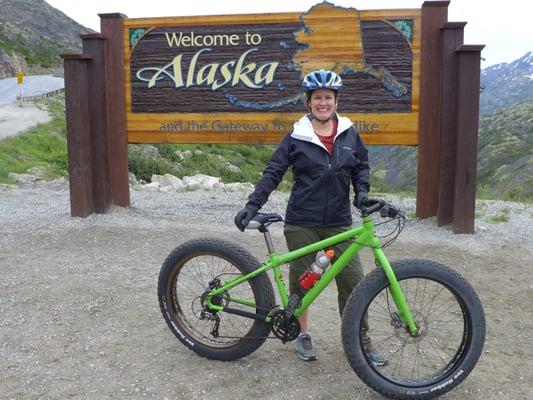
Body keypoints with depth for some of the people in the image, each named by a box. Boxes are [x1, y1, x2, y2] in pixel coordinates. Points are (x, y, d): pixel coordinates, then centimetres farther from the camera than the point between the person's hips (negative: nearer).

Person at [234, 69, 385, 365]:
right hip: (302, 222, -1)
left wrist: (362, 191, -2)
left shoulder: (349, 134, 5)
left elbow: (361, 165, 17)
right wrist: (252, 205, -14)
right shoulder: (296, 138, -2)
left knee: (353, 281, 0)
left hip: (339, 222, 2)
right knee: (300, 279, 9)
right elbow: (273, 172, -4)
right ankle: (303, 334, 30)